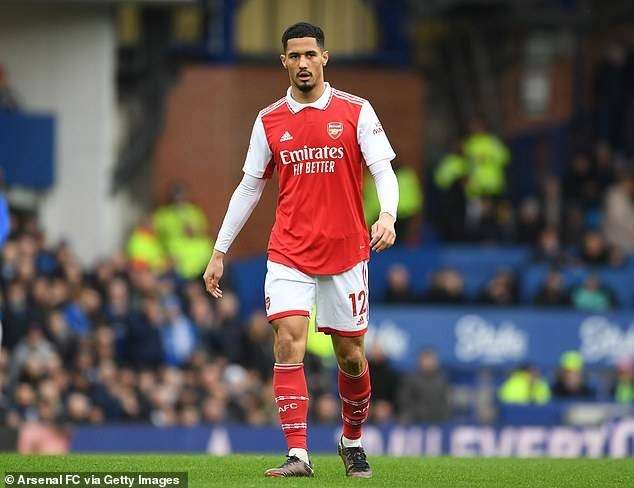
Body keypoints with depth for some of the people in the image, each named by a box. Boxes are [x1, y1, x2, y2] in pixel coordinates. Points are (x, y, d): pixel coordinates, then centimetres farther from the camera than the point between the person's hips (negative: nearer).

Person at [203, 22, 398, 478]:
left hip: (346, 252, -1)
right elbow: (249, 188, 12)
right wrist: (219, 252, 10)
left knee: (351, 355, 7)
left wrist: (388, 216, -25)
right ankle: (298, 454, -18)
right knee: (289, 341, -16)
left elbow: (384, 171, -4)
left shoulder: (356, 112, 0)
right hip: (289, 253, 1)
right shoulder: (269, 121, 6)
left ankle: (353, 440, 31)